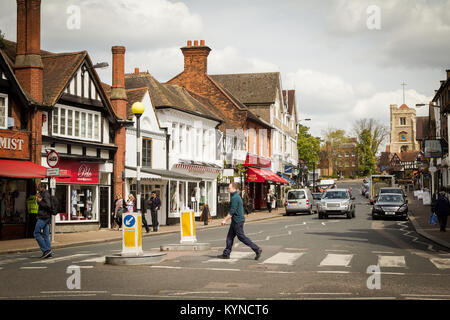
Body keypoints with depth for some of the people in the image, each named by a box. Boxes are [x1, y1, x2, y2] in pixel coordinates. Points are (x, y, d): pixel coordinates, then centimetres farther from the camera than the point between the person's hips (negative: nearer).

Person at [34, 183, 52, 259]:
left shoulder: (45, 195, -12)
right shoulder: (44, 194, 19)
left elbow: (48, 205, -23)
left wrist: (40, 201, -16)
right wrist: (38, 198, 18)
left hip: (43, 217, -10)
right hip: (47, 217, 10)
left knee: (37, 233, -5)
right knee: (46, 235, 8)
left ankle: (46, 250, -10)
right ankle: (49, 253, 6)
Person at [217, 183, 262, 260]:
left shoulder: (235, 198, -18)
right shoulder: (237, 196, 15)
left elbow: (232, 211, -22)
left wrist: (225, 220, -18)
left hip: (237, 221, -10)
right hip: (235, 221, 10)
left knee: (242, 237, -5)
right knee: (230, 236, 11)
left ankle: (257, 249, -3)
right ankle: (226, 254, 14)